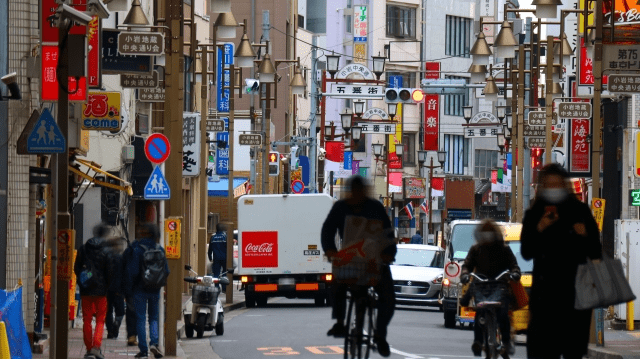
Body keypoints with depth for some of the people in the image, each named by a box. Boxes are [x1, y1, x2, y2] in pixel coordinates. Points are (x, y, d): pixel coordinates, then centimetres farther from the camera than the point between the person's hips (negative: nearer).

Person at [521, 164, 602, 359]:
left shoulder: (580, 211, 5)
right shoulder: (533, 215, 6)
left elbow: (596, 253, 5)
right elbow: (526, 253, -2)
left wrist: (585, 236, -14)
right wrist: (539, 229, -15)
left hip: (576, 290, 0)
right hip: (545, 290, 0)